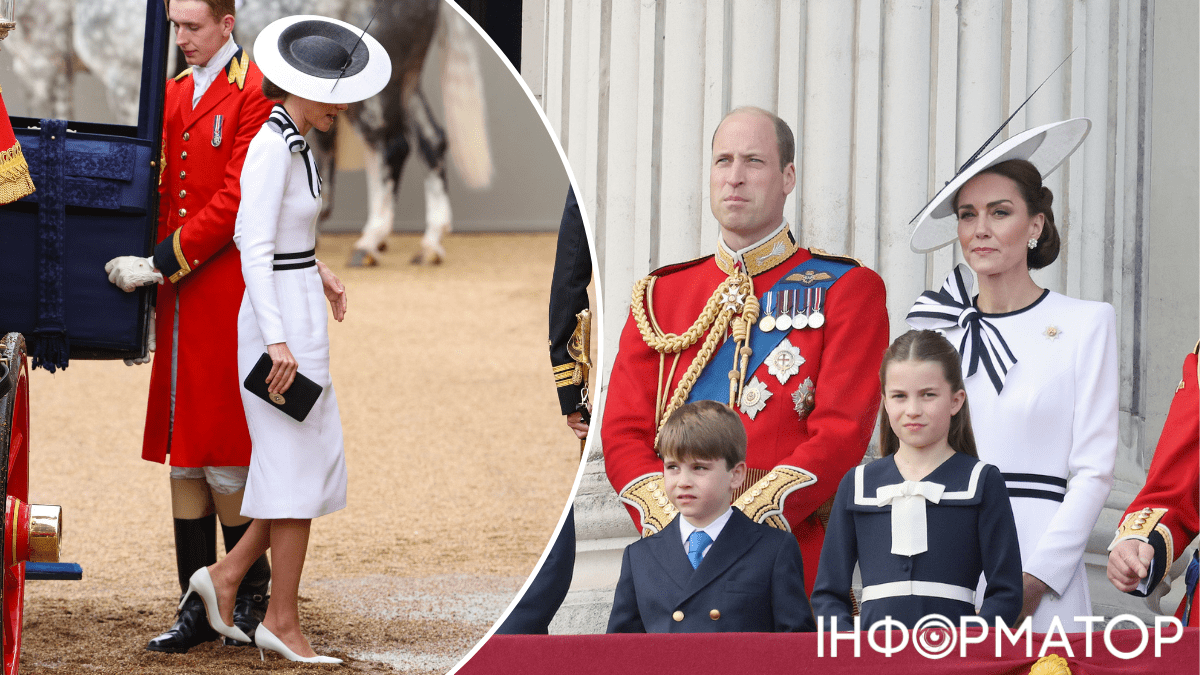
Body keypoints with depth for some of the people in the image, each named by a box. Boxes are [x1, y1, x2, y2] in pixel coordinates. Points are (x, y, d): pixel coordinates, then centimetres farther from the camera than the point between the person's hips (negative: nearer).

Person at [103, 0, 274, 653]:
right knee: (182, 454, 6)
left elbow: (235, 202, -14)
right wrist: (144, 281, 10)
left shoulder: (254, 95, -8)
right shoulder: (174, 94, 15)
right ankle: (198, 607, 9)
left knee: (223, 458, -3)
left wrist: (160, 263, -15)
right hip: (179, 300, 7)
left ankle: (250, 593, 11)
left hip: (227, 298, -7)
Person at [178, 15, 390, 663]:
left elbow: (249, 230, 24)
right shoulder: (272, 148, -17)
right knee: (299, 468, -3)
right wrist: (276, 340, -27)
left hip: (298, 313, 10)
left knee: (317, 461, 13)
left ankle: (226, 575, 17)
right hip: (280, 317, -10)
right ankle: (282, 620, 3)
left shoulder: (292, 141, 12)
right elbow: (255, 248, -23)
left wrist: (315, 270, 24)